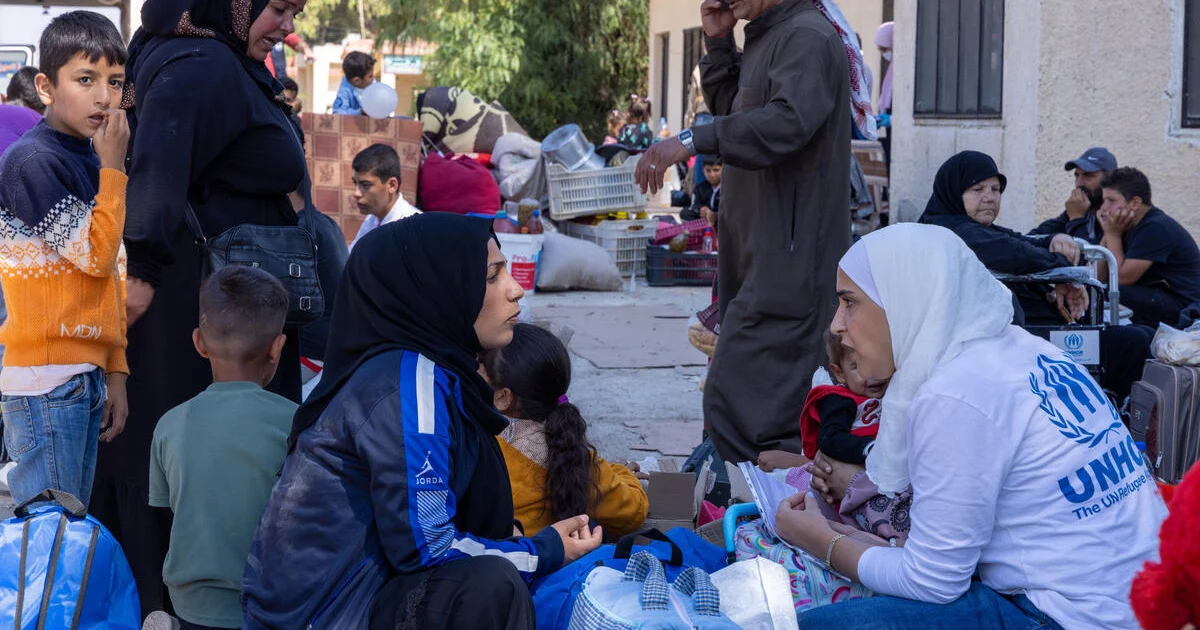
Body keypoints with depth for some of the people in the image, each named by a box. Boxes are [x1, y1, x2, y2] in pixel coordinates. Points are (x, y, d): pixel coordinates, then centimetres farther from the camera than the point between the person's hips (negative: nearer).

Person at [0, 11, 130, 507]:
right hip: (46, 378, -8)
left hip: (88, 375, 8)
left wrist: (115, 371, 13)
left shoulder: (91, 160, 12)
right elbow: (95, 255, -16)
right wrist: (112, 166, -13)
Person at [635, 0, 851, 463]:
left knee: (737, 402, -14)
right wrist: (718, 43, 10)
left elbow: (788, 120, -31)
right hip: (759, 251, 11)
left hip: (788, 257, -11)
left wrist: (694, 140, -34)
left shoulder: (807, 37, -15)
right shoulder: (767, 38, 18)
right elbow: (732, 109, 24)